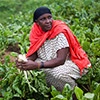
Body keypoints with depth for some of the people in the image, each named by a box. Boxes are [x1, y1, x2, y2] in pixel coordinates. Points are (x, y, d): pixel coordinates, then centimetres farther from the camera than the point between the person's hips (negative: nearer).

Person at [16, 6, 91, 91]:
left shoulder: (60, 32, -25)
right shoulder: (36, 31, -8)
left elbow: (61, 60, -28)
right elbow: (34, 53, -3)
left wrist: (37, 65, -36)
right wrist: (25, 61, -25)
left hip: (69, 62, -6)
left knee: (58, 73, -35)